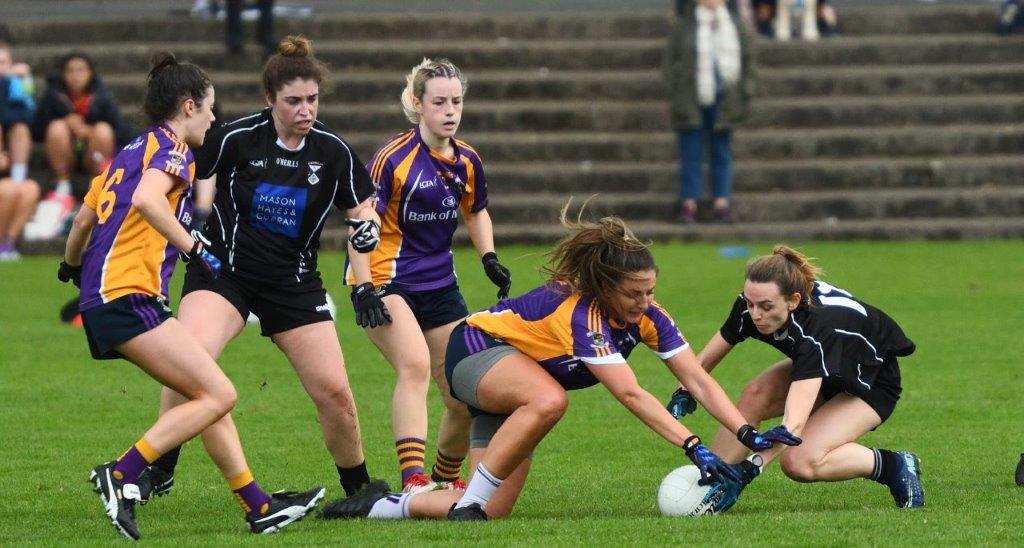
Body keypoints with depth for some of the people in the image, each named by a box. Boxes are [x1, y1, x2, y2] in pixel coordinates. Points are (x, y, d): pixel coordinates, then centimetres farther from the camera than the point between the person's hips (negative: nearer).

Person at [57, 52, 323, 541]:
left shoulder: (129, 152, 22)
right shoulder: (170, 147, -4)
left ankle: (258, 506, 9)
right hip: (127, 296, -10)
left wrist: (71, 267, 45)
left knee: (208, 394, 10)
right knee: (218, 395, -13)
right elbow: (146, 200, -24)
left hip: (102, 298, 10)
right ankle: (121, 474, -18)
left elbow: (85, 217, 29)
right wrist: (195, 249, -22)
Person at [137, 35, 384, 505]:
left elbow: (361, 207, 8)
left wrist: (366, 226, -14)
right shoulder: (236, 138, -13)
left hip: (294, 282, 2)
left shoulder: (333, 152, -5)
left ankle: (360, 489, 19)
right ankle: (159, 471, -12)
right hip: (222, 270, -2)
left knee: (334, 392, -4)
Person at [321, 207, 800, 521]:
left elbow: (698, 380, -14)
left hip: (513, 383, 7)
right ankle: (468, 501, -27)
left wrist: (749, 435, -27)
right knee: (548, 400, -42)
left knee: (492, 511, -7)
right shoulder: (581, 312, -34)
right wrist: (693, 447, -46)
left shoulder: (647, 316, -14)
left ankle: (391, 506, 14)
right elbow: (630, 394, -41)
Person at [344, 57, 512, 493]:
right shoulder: (394, 157, -16)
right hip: (387, 280, -6)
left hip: (439, 285, 7)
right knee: (415, 363, -31)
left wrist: (490, 259, 7)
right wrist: (364, 289, -23)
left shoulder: (467, 162, 4)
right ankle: (413, 480, -39)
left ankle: (446, 478, 31)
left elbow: (476, 211, 23)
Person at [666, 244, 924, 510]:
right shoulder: (753, 303, -25)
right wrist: (683, 393, -29)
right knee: (755, 395, -22)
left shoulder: (817, 325, -43)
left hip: (874, 383, -6)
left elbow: (793, 424, -51)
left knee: (799, 462, -24)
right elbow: (704, 361, -11)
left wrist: (750, 468, -59)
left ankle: (895, 465, -3)